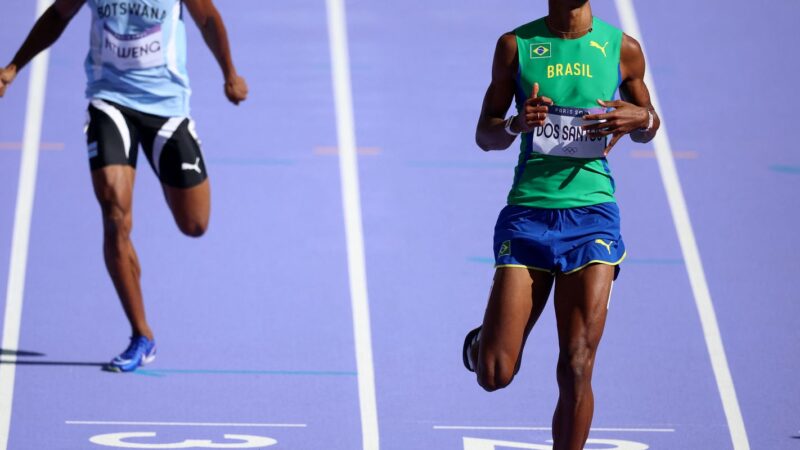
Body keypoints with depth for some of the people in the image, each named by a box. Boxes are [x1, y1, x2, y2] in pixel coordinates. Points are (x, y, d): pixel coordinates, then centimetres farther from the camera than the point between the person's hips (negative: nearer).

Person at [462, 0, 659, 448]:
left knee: (576, 370, -9)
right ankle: (485, 341, 32)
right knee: (494, 375, -3)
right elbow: (485, 134, 9)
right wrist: (516, 125, -13)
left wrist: (641, 118, -5)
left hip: (592, 214, 0)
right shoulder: (516, 46, 3)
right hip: (527, 213, 0)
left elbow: (647, 127, 19)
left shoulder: (622, 49, 5)